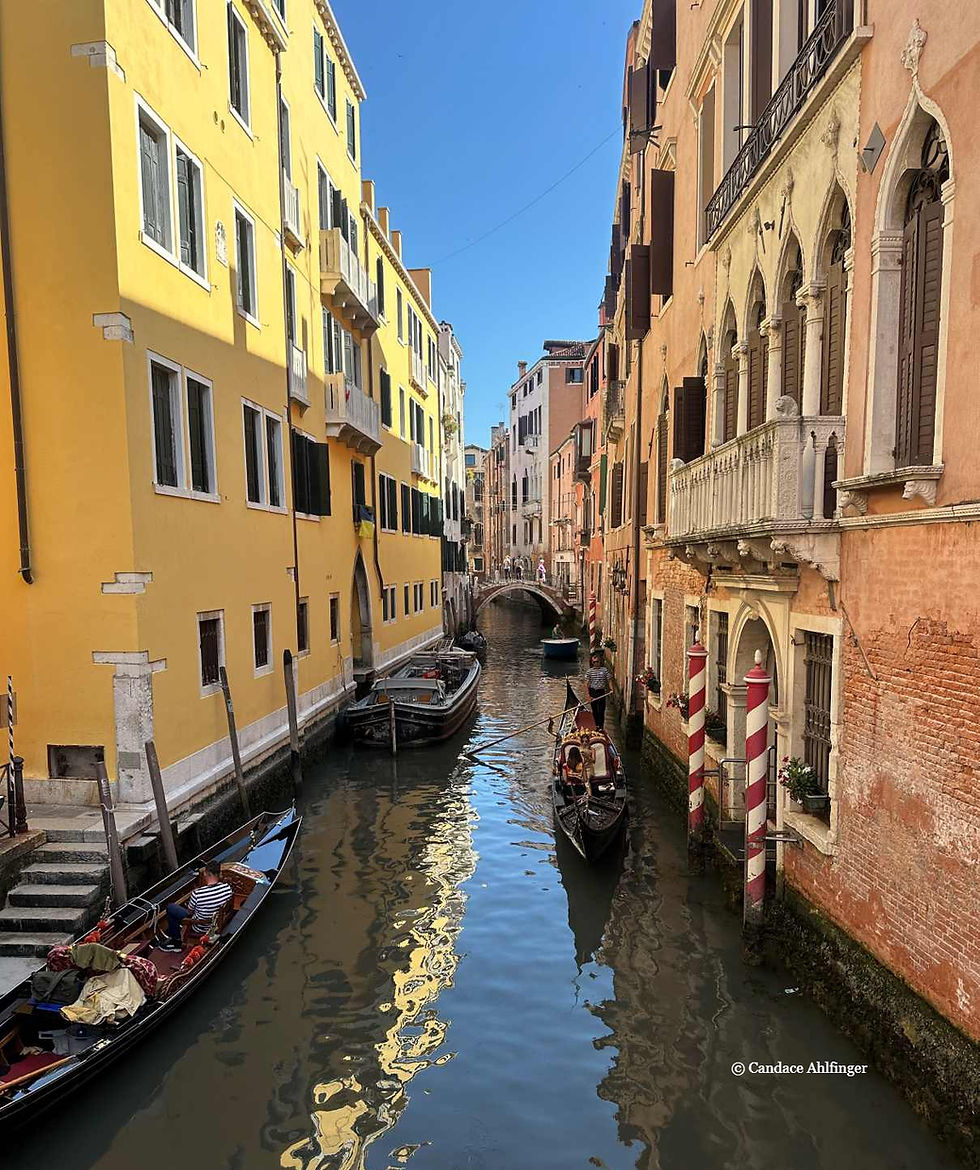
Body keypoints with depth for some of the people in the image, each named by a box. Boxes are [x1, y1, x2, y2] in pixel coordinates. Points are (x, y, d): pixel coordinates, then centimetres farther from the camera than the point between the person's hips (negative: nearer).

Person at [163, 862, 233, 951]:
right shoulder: (228, 888, -21)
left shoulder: (197, 894, -32)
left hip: (200, 928, -5)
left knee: (170, 907, 8)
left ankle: (176, 941, 17)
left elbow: (189, 912, -13)